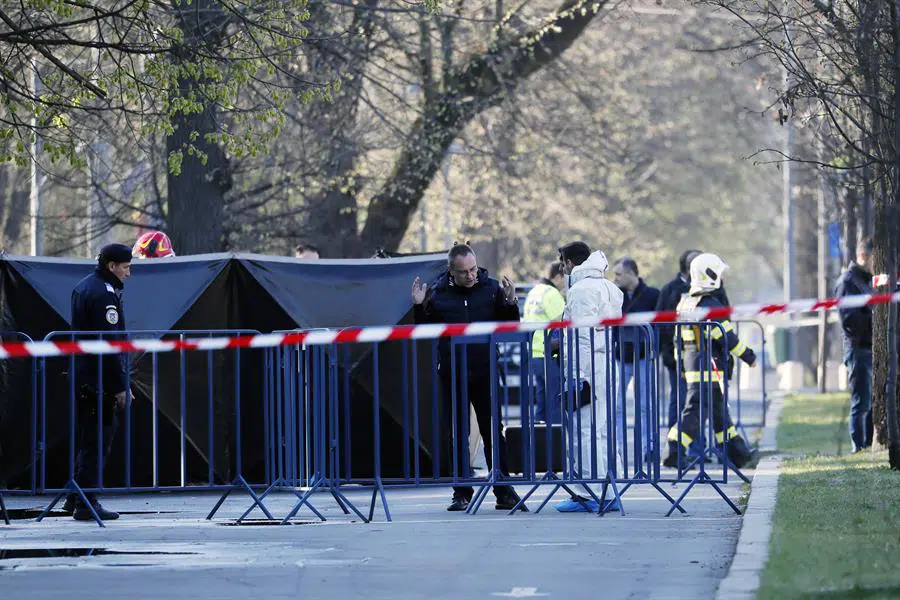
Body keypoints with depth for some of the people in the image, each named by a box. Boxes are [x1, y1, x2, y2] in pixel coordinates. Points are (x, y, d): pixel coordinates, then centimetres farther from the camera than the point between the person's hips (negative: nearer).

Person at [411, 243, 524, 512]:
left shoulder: (492, 288, 0)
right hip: (451, 376, 1)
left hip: (485, 372, -1)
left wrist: (510, 303, -12)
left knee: (493, 432, 2)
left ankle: (503, 492, 7)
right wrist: (419, 307, -7)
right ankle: (461, 493, 11)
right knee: (457, 434, 5)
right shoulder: (437, 292, 1)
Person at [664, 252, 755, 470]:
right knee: (696, 409, -9)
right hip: (708, 365, -10)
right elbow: (726, 337, -17)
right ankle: (674, 452, -14)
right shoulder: (710, 305, -16)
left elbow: (679, 338, 17)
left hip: (690, 362, 10)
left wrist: (681, 364, 23)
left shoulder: (685, 302, 12)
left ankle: (737, 452, 25)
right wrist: (748, 356, -7)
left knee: (718, 408, 17)